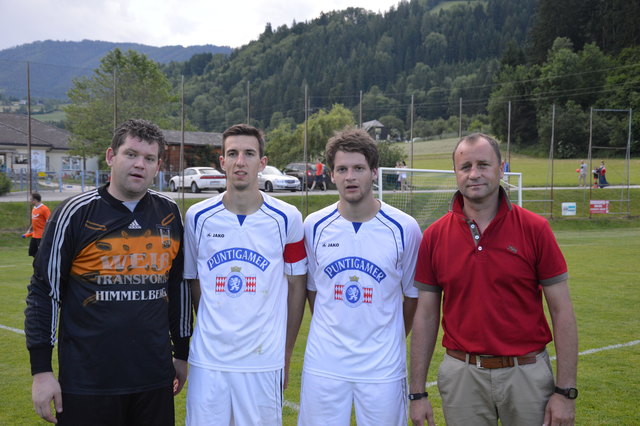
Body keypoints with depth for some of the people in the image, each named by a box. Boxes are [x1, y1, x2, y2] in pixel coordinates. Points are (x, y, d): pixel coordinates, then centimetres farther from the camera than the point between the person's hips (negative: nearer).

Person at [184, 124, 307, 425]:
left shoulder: (287, 218, -3)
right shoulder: (198, 217, 0)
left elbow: (296, 286, 4)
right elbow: (192, 282, 11)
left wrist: (286, 355, 6)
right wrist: (213, 330, 11)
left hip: (264, 363, -1)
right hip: (207, 361, 1)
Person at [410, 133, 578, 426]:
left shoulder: (535, 229, -6)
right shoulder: (434, 236, -2)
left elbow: (562, 311, -4)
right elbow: (426, 315, 2)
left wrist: (566, 391, -7)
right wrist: (417, 392, 2)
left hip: (527, 373, -1)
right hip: (462, 376, 1)